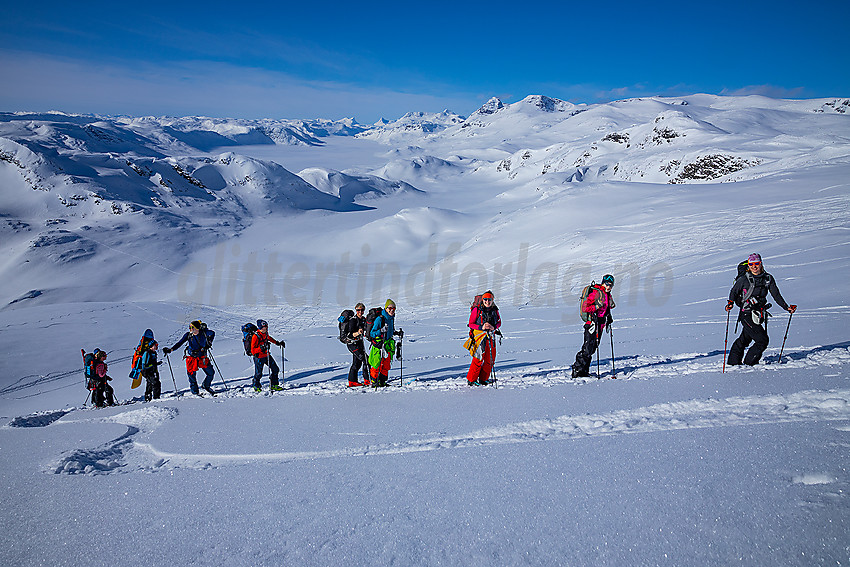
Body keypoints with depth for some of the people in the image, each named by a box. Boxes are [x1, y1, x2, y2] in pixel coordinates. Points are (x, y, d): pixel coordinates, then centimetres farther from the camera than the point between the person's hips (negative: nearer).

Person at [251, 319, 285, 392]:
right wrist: (261, 348, -36)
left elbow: (269, 338, 27)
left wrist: (277, 343, 24)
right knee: (258, 374, 1)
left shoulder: (265, 333, 1)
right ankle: (256, 386, 28)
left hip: (266, 355, 7)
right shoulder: (255, 336, -21)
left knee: (275, 370, 6)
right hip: (259, 357, -7)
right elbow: (253, 350, -21)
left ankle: (273, 385, 21)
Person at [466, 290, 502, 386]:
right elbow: (471, 324, -6)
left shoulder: (495, 310, 2)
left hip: (491, 336, 5)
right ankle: (471, 380, 7)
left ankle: (483, 379, 21)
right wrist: (481, 327, -20)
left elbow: (499, 322, 13)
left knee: (490, 359, 6)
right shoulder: (477, 310, -10)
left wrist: (494, 327, -9)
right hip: (479, 335, -5)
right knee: (478, 358, -6)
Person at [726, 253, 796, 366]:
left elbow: (776, 295, 9)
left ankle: (733, 362, 32)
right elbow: (734, 291, 0)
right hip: (747, 315, -6)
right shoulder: (743, 279, -8)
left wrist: (787, 308, 2)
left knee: (744, 340, 17)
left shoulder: (768, 279, 4)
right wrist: (730, 303, -18)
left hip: (759, 314, 6)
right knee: (762, 340, -12)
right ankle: (748, 364, 3)